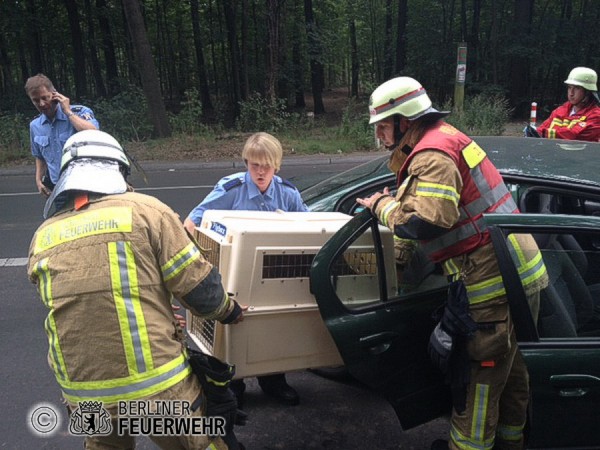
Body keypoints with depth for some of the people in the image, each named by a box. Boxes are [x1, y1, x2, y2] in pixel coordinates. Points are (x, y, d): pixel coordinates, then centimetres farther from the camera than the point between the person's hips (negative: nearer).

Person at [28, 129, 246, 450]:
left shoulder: (42, 238, 6)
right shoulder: (144, 210, -9)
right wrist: (226, 309, 12)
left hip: (82, 393, 5)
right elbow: (197, 284, -10)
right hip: (158, 387, -4)